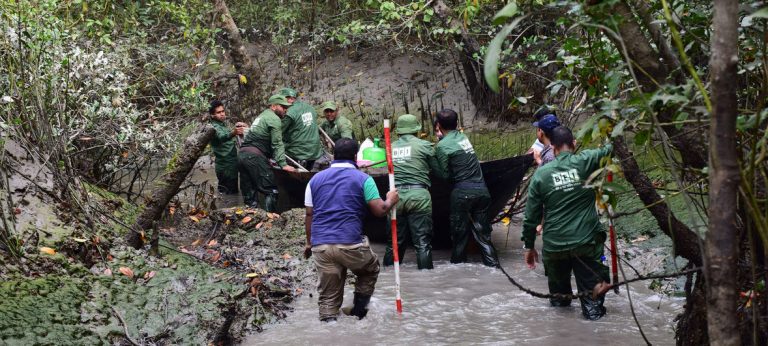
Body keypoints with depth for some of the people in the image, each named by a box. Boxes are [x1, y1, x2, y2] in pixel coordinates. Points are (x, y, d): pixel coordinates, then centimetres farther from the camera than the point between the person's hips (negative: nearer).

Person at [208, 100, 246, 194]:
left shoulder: (223, 125, 15)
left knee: (232, 192, 15)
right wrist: (233, 132, -58)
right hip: (226, 167, -10)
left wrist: (237, 128, 11)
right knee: (229, 194, -11)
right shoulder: (214, 127, -15)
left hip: (231, 165, 10)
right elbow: (222, 137, -37)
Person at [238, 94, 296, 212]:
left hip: (242, 154, 9)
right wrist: (283, 164, -13)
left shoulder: (262, 116, 28)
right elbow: (277, 144, -9)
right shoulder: (274, 119, -2)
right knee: (270, 191, -6)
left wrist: (270, 158, 32)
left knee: (249, 193, 9)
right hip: (255, 156, -9)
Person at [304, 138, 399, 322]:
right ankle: (359, 310, 21)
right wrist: (390, 200, 18)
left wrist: (309, 243, 23)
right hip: (350, 244, -3)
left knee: (328, 296, 10)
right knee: (371, 269, 27)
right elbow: (379, 210, -3)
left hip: (320, 246, 3)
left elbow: (309, 215, 13)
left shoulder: (316, 179, 13)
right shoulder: (363, 179, 2)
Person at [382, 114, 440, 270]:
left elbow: (390, 170, 11)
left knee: (395, 241, 14)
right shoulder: (424, 145, 1)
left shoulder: (391, 147, 13)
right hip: (418, 195, -4)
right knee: (423, 242, -1)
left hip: (395, 195, 4)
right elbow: (437, 169, 6)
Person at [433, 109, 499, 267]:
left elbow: (445, 175, -5)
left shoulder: (442, 146, -6)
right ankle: (492, 262, 4)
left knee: (459, 230, 9)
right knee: (482, 230, 9)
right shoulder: (463, 137, 11)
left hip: (463, 191, -5)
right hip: (481, 189, 5)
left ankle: (458, 261, 19)